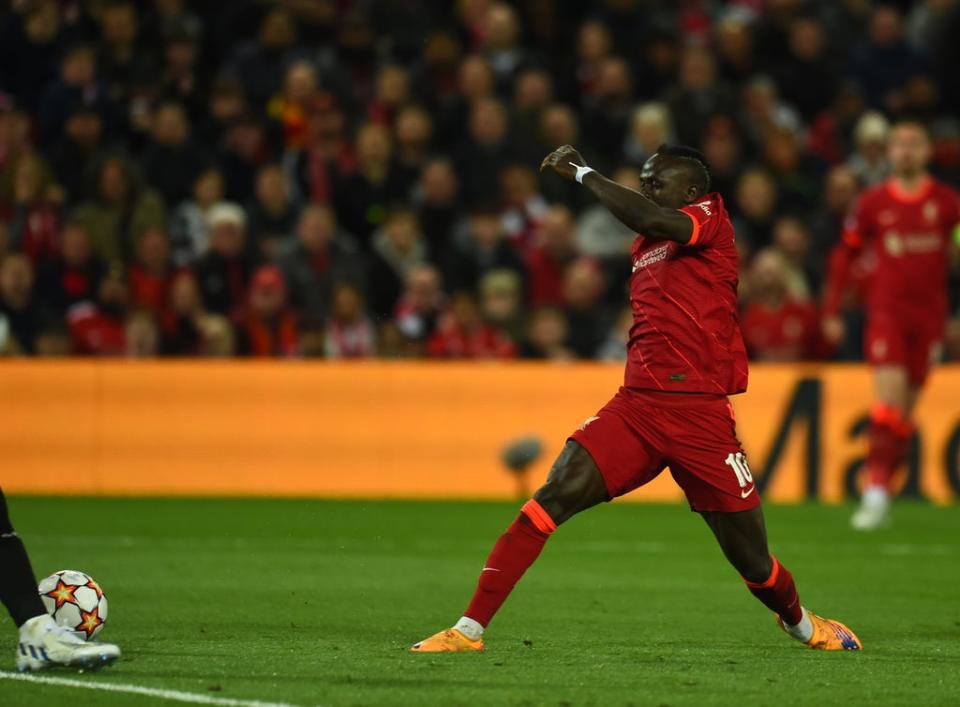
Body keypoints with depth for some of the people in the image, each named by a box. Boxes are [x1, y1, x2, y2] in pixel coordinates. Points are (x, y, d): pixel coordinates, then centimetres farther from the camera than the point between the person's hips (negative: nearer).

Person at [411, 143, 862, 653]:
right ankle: (469, 629, -21)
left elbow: (652, 220, -24)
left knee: (753, 562, 4)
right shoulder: (643, 247, 18)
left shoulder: (711, 218, -3)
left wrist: (582, 173, -16)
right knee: (557, 493, -18)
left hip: (701, 414, -5)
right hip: (637, 404, 5)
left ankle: (801, 624, 38)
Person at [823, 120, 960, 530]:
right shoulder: (872, 203, 3)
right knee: (889, 397, -16)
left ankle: (880, 495, 14)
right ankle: (876, 493, -16)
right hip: (886, 310, -1)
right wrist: (831, 312, 9)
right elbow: (845, 255, 11)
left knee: (905, 409, 5)